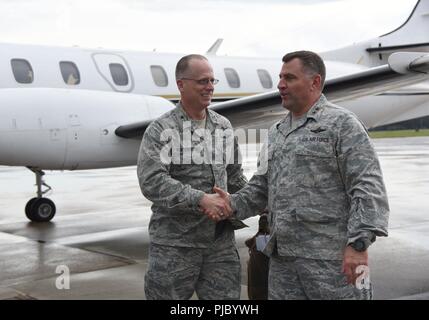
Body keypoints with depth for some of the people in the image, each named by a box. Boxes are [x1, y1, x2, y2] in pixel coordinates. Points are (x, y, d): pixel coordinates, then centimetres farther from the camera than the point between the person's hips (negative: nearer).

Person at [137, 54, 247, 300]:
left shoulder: (224, 127, 12)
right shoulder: (161, 130, -6)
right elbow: (151, 181, -18)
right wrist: (200, 199, -25)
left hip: (221, 241, 5)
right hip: (174, 243, -4)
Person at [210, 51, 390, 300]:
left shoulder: (341, 123, -4)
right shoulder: (276, 133, 19)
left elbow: (368, 187, -12)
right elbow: (261, 186, 22)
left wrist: (359, 244, -20)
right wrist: (235, 204, 2)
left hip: (330, 259, -7)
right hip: (283, 259, 7)